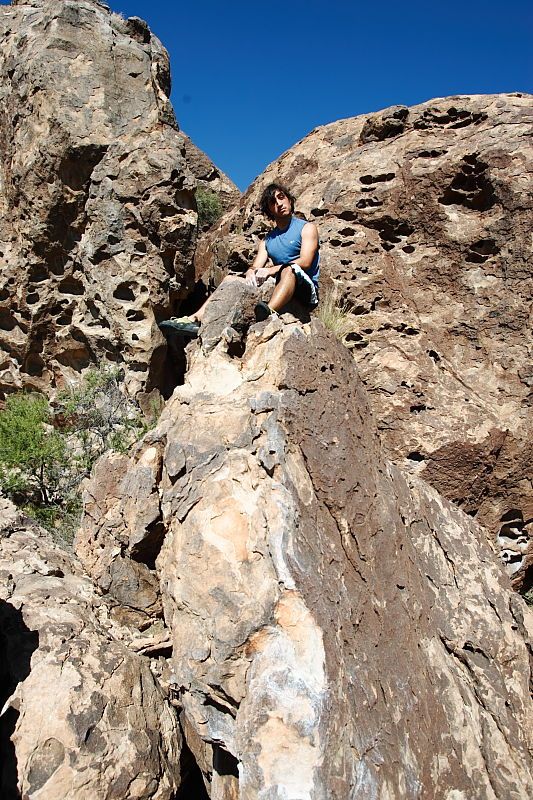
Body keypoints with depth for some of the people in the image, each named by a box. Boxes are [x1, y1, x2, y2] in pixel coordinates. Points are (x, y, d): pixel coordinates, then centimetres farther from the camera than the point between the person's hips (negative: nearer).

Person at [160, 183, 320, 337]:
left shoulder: (306, 228, 6)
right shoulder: (267, 241, 22)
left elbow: (305, 262, -10)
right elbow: (256, 267, 8)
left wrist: (270, 270, -21)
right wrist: (250, 272, -17)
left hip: (306, 288, -5)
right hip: (275, 288, 5)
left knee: (289, 269, -37)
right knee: (230, 279, -5)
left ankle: (269, 312, -64)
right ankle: (196, 319, -24)